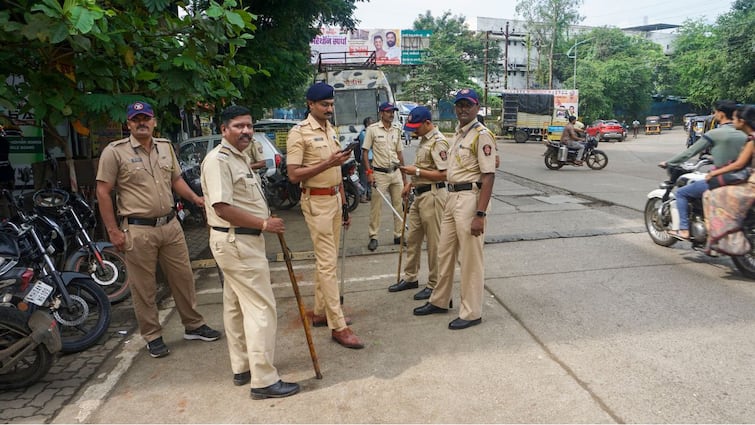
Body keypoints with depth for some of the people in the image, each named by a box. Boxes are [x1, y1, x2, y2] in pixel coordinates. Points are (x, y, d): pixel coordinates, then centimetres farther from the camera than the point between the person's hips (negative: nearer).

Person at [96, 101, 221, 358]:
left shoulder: (165, 146, 11)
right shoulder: (115, 152, -6)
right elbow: (103, 192, -6)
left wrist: (196, 199, 4)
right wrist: (113, 231, -9)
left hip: (170, 225, 5)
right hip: (138, 231, -5)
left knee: (183, 278, 12)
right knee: (144, 288, 5)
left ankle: (193, 325, 27)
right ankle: (153, 337, 20)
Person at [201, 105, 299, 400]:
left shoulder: (241, 157, 15)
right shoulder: (218, 160, -17)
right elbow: (222, 208, -25)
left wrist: (267, 222, 14)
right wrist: (264, 224, -21)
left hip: (241, 240, 11)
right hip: (236, 242, -11)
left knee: (237, 306, 17)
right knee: (261, 307, -8)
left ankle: (242, 368, 30)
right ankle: (264, 380, 0)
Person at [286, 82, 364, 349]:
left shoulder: (331, 130, 15)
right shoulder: (299, 132, -10)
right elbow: (293, 175, -17)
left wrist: (344, 205, 19)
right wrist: (327, 163, -24)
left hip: (334, 199, 8)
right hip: (316, 202, -8)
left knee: (327, 259, 13)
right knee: (327, 262, -8)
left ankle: (320, 312, 25)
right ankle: (338, 326, -5)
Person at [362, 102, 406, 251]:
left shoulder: (397, 129, 10)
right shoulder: (372, 129, -5)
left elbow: (399, 152, 15)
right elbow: (365, 152, -4)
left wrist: (403, 174, 14)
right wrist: (369, 172, -12)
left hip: (396, 172, 5)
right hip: (379, 173, -5)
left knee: (399, 205, 7)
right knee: (376, 206, -1)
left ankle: (398, 235, 18)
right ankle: (373, 237, 8)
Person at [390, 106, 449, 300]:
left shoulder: (438, 142, -16)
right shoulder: (424, 140, 15)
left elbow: (443, 174, -23)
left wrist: (416, 172, -22)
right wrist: (411, 183, 18)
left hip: (432, 195, -10)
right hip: (419, 194, 10)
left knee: (434, 242, 0)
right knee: (412, 239, 17)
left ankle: (434, 284, 12)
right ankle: (410, 278, 30)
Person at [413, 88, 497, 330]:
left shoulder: (481, 135, -13)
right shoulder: (458, 133, 16)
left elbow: (488, 176, -18)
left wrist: (480, 214, -24)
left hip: (470, 198, -9)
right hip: (452, 196, 9)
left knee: (471, 258, 0)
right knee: (445, 253, 18)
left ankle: (472, 313, 12)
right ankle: (440, 301, 33)